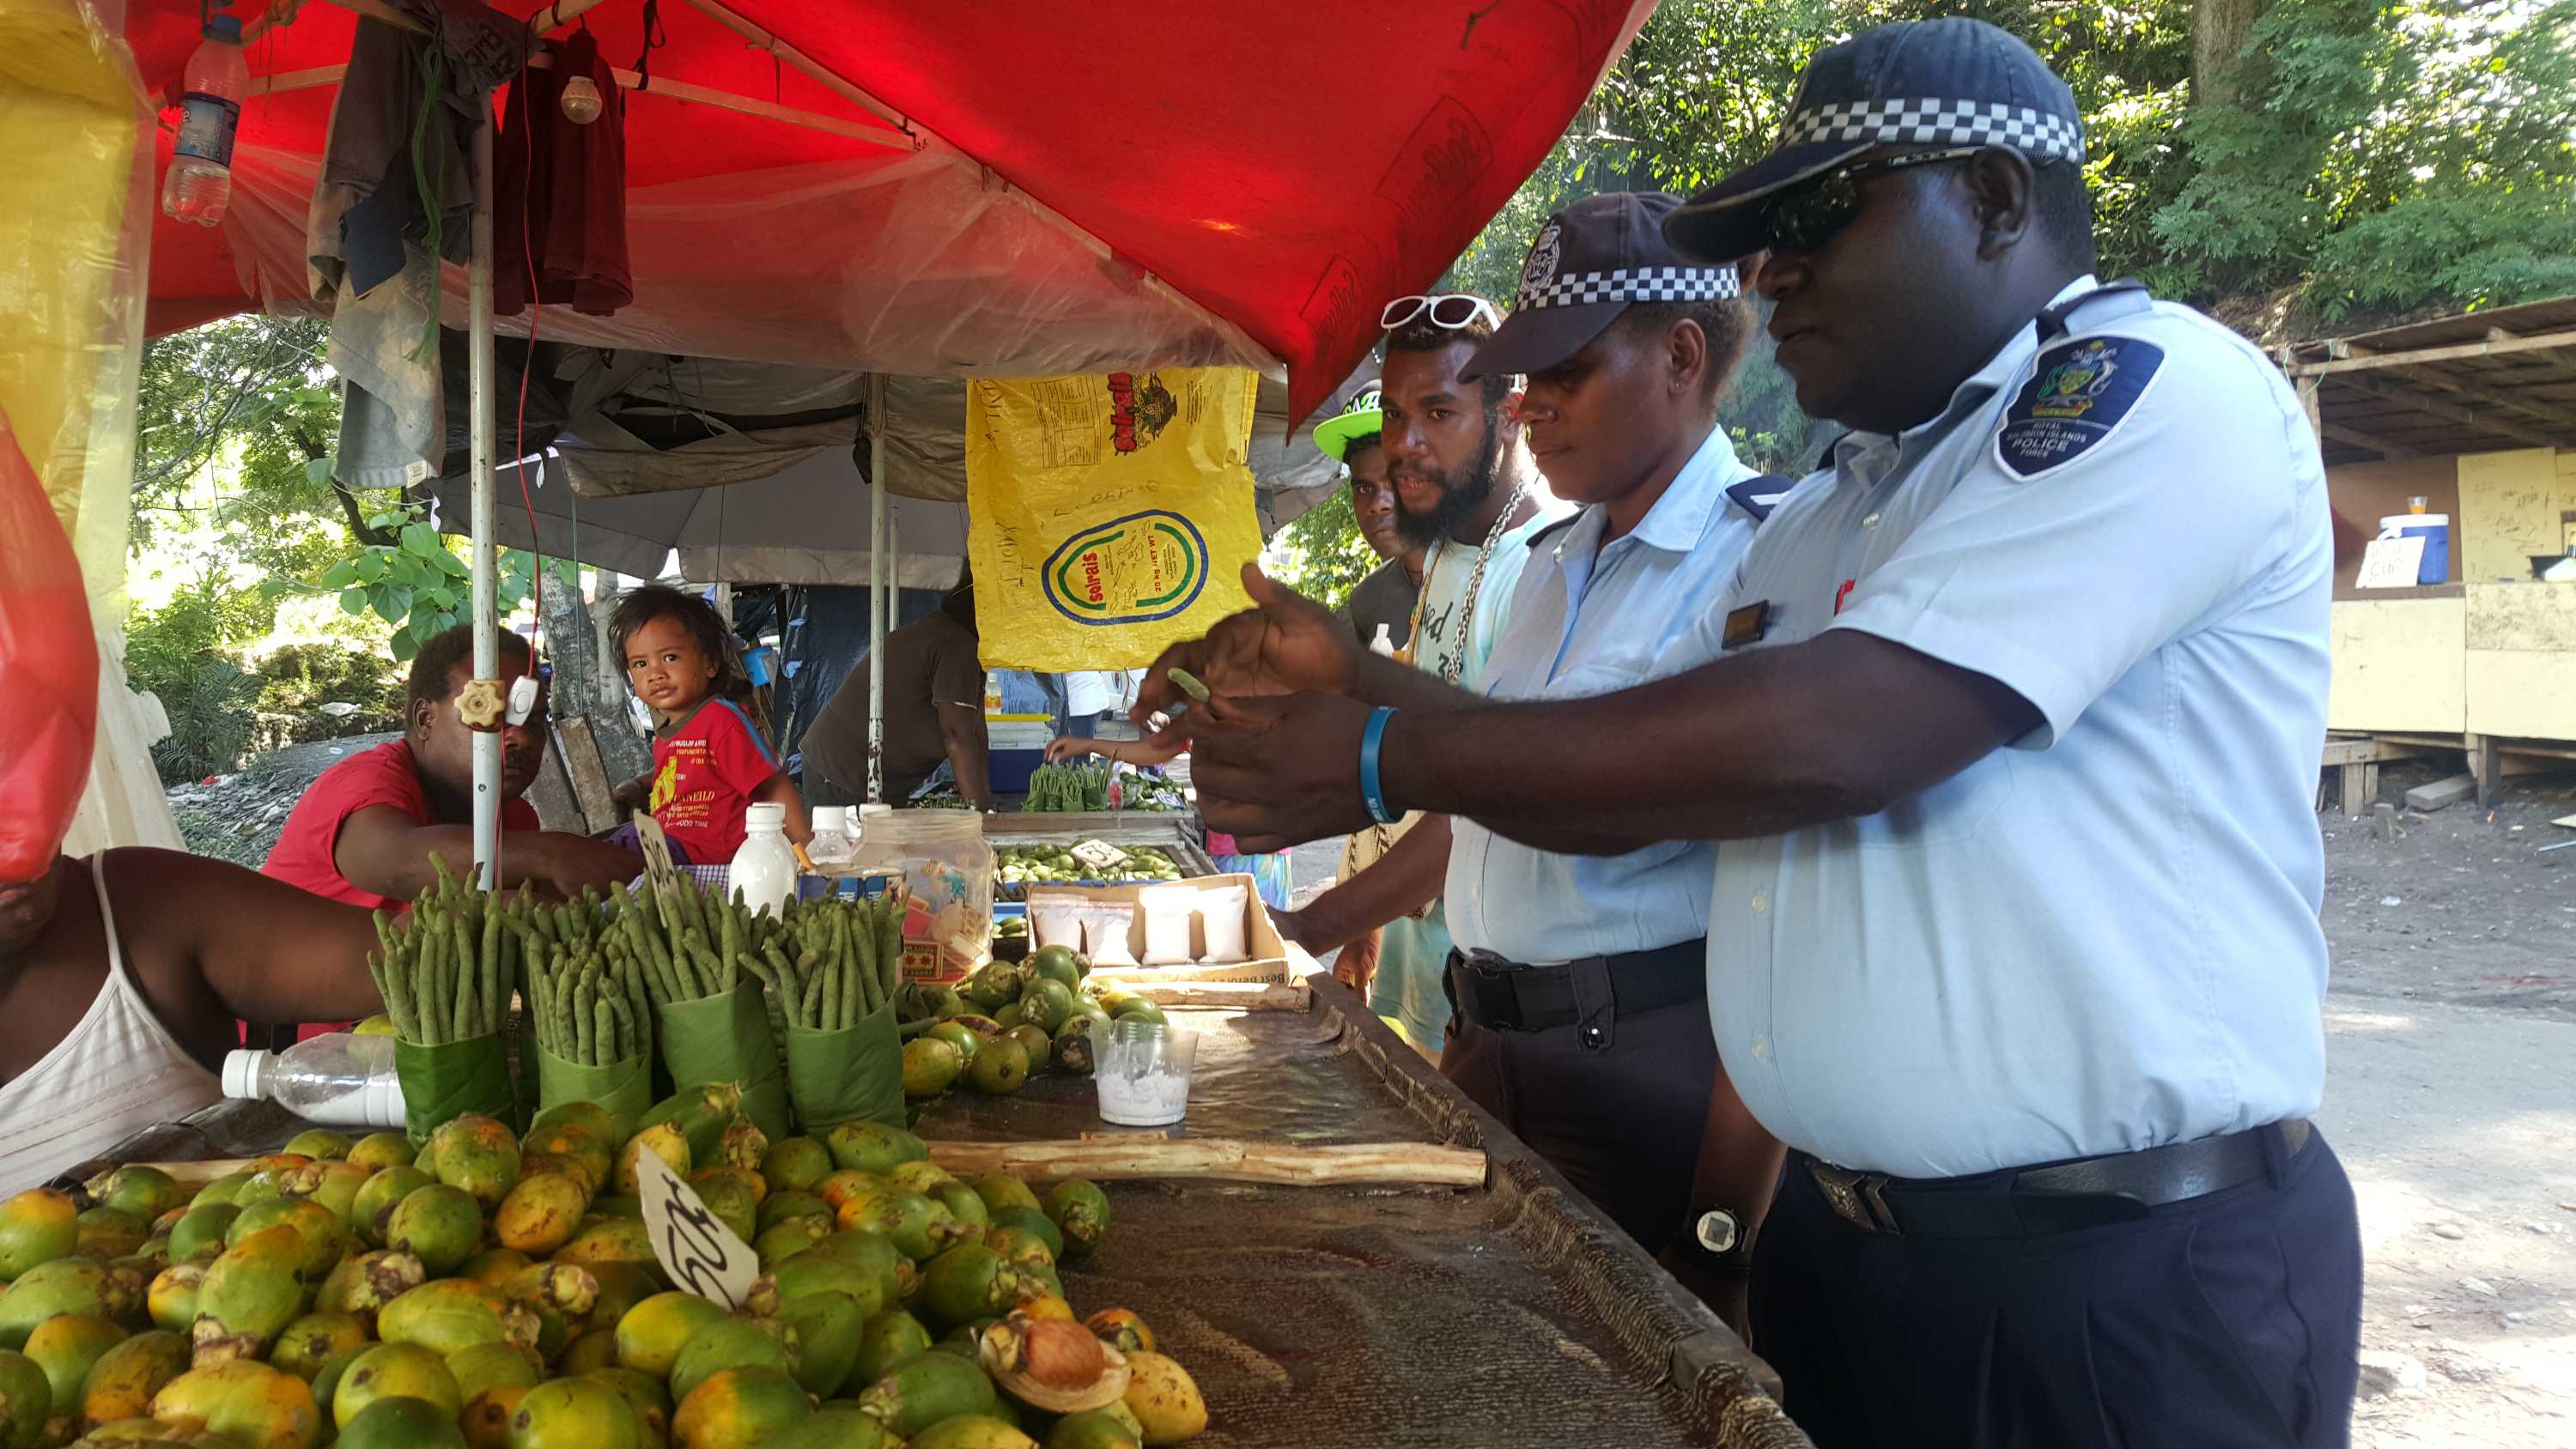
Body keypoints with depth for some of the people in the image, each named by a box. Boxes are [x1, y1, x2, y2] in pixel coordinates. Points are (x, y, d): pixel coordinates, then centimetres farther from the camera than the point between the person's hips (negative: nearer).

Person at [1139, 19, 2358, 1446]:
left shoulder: (2159, 390, -13)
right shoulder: (1820, 519, 13)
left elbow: (1828, 737, -25)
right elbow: (1647, 783, 13)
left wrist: (1385, 761, -19)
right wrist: (1341, 686, 2)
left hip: (2133, 1284, -7)